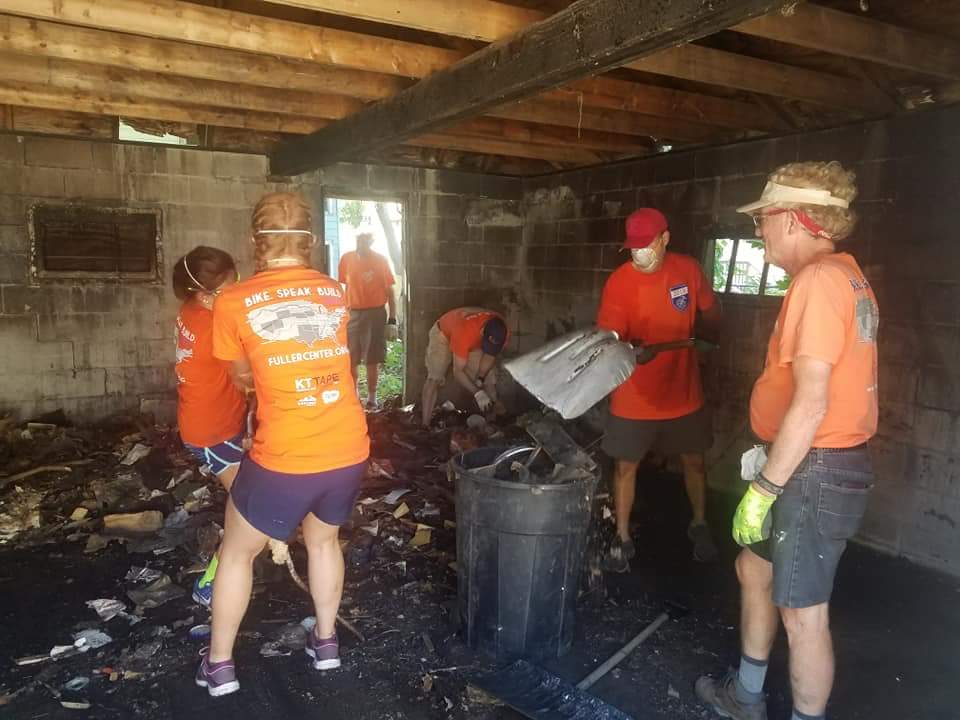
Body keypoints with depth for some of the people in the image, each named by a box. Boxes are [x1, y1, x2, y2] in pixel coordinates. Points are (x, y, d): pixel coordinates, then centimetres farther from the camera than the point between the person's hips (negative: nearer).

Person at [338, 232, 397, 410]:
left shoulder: (380, 260, -3)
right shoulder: (347, 259, 3)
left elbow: (390, 291, -1)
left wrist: (392, 321, -6)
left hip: (375, 314, -2)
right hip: (352, 314, 2)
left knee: (372, 360, 3)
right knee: (350, 360, 7)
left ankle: (371, 397, 17)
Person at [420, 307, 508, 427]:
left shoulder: (501, 332, -30)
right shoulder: (464, 333, -45)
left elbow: (490, 356, -10)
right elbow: (458, 372, -37)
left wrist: (480, 379, -20)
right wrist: (477, 393, -44)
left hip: (475, 339, 5)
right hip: (444, 334, -5)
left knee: (489, 378, -3)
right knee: (435, 379, -19)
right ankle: (425, 426, -18)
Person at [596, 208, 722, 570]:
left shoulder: (688, 270, -5)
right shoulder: (619, 281, -15)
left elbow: (711, 312, 15)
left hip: (683, 391, 3)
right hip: (634, 396, -3)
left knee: (693, 460, 17)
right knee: (626, 465, 6)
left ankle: (699, 525, 41)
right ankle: (623, 538, 23)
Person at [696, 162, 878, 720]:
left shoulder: (819, 279, -19)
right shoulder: (844, 274, 12)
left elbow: (810, 404, -24)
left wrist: (763, 488, -18)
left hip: (815, 472, -11)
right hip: (818, 464, 11)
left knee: (801, 611, 3)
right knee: (754, 567, 22)